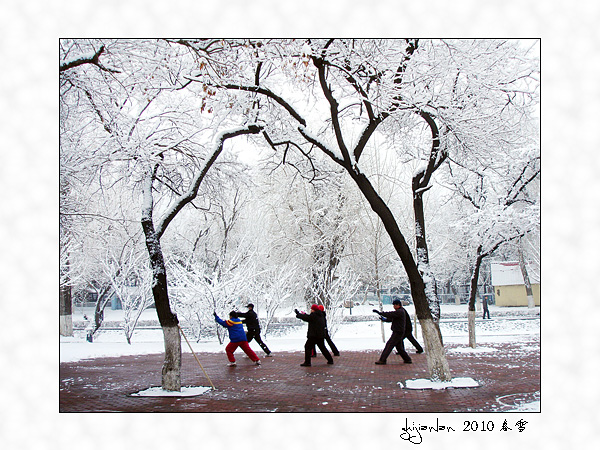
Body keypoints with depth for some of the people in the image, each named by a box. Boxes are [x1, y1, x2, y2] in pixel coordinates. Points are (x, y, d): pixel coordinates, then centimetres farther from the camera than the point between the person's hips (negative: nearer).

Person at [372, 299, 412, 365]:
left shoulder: (400, 312, -15)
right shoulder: (399, 312, 18)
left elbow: (390, 314, -24)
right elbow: (391, 319, 19)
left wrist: (379, 312, -22)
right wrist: (383, 319, 4)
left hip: (398, 332, -10)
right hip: (398, 332, 10)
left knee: (389, 345, -11)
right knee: (399, 347, 15)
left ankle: (382, 360, -12)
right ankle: (407, 359, 19)